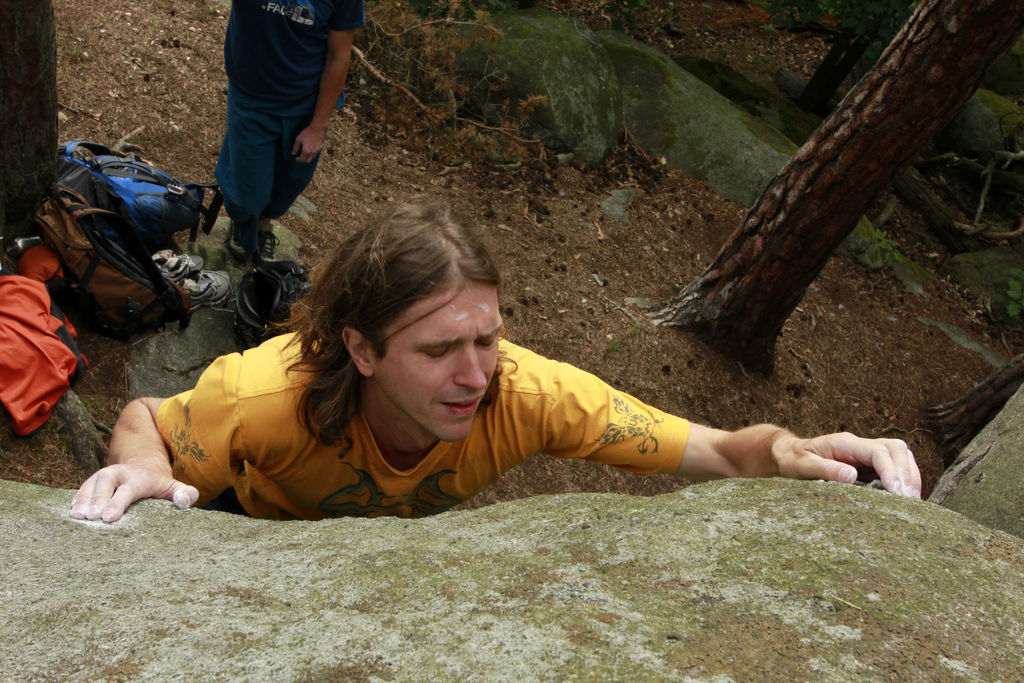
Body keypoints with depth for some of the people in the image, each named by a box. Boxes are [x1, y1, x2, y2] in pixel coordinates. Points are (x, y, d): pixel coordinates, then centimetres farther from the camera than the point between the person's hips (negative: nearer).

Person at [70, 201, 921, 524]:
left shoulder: (531, 391, -40)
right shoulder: (268, 398, -45)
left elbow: (722, 451, -36)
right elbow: (143, 419, -24)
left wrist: (791, 451, -60)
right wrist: (143, 471, -49)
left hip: (411, 536, 2)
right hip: (267, 527, -2)